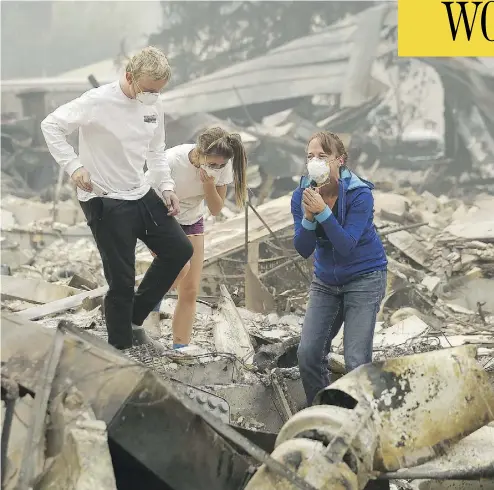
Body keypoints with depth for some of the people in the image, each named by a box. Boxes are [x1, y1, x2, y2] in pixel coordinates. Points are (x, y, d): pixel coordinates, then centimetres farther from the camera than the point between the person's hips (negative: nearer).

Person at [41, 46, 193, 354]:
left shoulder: (154, 105, 2)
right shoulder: (98, 102, -18)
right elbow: (52, 125, -13)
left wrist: (166, 186, 4)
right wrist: (74, 166, -21)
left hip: (142, 195, 7)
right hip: (105, 203, -7)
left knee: (179, 249, 9)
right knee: (122, 281, -5)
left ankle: (134, 322, 20)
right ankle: (120, 349, 11)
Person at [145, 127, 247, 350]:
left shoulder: (222, 166, -20)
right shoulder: (172, 160, -32)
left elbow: (216, 209, -11)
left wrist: (209, 185, -30)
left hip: (192, 223, 4)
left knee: (189, 291, -2)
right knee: (180, 268, -30)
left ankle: (179, 350, 7)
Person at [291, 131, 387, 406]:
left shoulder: (359, 195, -21)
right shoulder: (302, 195, -10)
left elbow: (346, 246, -26)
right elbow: (304, 250, -12)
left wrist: (322, 212, -36)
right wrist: (308, 217, -30)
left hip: (364, 278, -4)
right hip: (326, 281, 4)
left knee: (356, 360, -11)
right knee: (308, 353, -4)